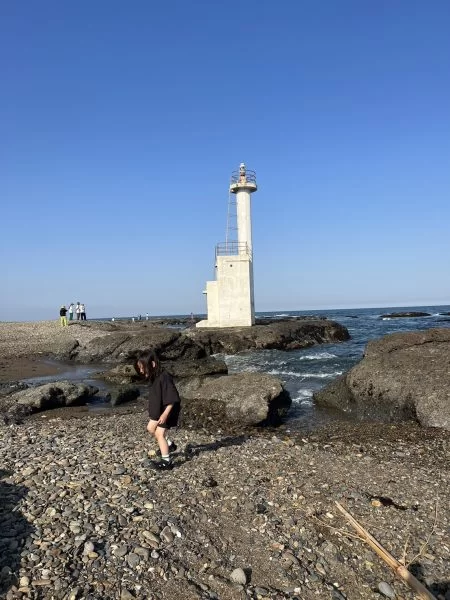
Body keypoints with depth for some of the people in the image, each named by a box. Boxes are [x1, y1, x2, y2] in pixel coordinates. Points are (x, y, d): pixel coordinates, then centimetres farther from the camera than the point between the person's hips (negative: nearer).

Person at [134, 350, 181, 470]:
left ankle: (166, 461, 1)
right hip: (158, 410, 10)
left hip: (167, 411, -10)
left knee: (159, 433, -8)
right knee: (150, 429, 19)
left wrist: (165, 414, -31)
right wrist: (156, 412, 20)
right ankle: (169, 445, 35)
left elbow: (172, 399, -29)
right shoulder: (153, 378, 0)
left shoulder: (164, 377, -29)